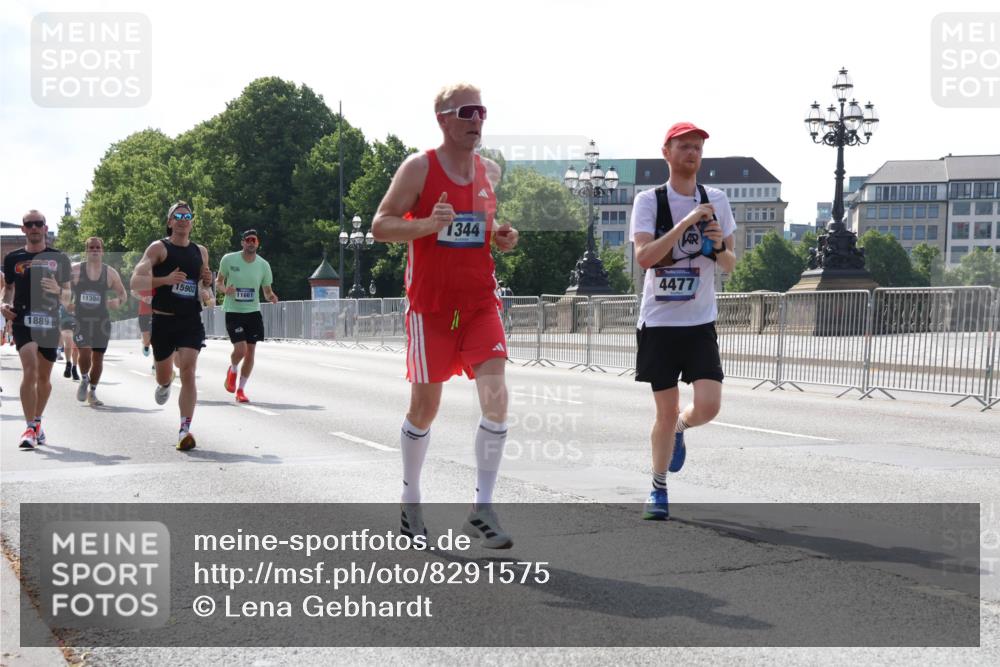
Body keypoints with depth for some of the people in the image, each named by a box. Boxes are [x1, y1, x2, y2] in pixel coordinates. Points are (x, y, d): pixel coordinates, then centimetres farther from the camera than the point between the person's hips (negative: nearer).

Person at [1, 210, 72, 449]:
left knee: (44, 377, 12)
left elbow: (67, 298, 9)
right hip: (22, 320, -2)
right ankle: (30, 428, -18)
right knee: (30, 370, -19)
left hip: (49, 321, 2)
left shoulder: (58, 258, 7)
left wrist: (58, 290, -14)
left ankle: (37, 422, 31)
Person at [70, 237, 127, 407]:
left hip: (101, 320, 2)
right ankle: (84, 380, 11)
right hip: (80, 318, -2)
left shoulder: (110, 273, 5)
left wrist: (118, 302, -9)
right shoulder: (75, 270, 1)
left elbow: (123, 294, 14)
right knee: (85, 351, -19)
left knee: (98, 358, 5)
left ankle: (92, 393, 23)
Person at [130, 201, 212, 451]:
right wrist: (165, 279, -26)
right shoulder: (159, 248, -3)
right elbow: (135, 282, -12)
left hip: (191, 320, 2)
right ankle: (165, 384, 53)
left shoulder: (201, 252, 12)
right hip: (163, 320, -2)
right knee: (163, 375, 13)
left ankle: (185, 430, -17)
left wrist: (207, 282, 4)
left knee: (188, 369, -15)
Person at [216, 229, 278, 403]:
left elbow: (267, 290, 10)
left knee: (250, 351, 2)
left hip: (253, 312, 3)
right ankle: (233, 370, 19)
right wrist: (225, 289, -16)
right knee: (240, 348, -16)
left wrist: (271, 297, -13)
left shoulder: (263, 265, 1)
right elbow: (218, 282, 6)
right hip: (233, 311, -3)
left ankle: (240, 390, 16)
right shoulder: (229, 260, -5)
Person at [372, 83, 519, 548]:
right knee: (425, 406, 6)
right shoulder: (419, 168, -6)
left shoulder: (490, 171, 10)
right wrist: (427, 225, -25)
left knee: (496, 398, -12)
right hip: (431, 305, -4)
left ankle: (481, 511, -6)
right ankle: (410, 501, 27)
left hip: (480, 303, 4)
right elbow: (380, 225, -8)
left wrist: (501, 239, 4)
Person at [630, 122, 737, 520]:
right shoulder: (649, 201, -3)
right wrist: (687, 222, -22)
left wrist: (719, 248, -10)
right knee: (666, 412, 2)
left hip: (700, 323, 2)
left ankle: (681, 427, 24)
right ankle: (658, 490, 21)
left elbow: (730, 266, 12)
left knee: (708, 405, -11)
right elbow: (644, 257, -18)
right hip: (659, 322, -2)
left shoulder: (716, 201, 6)